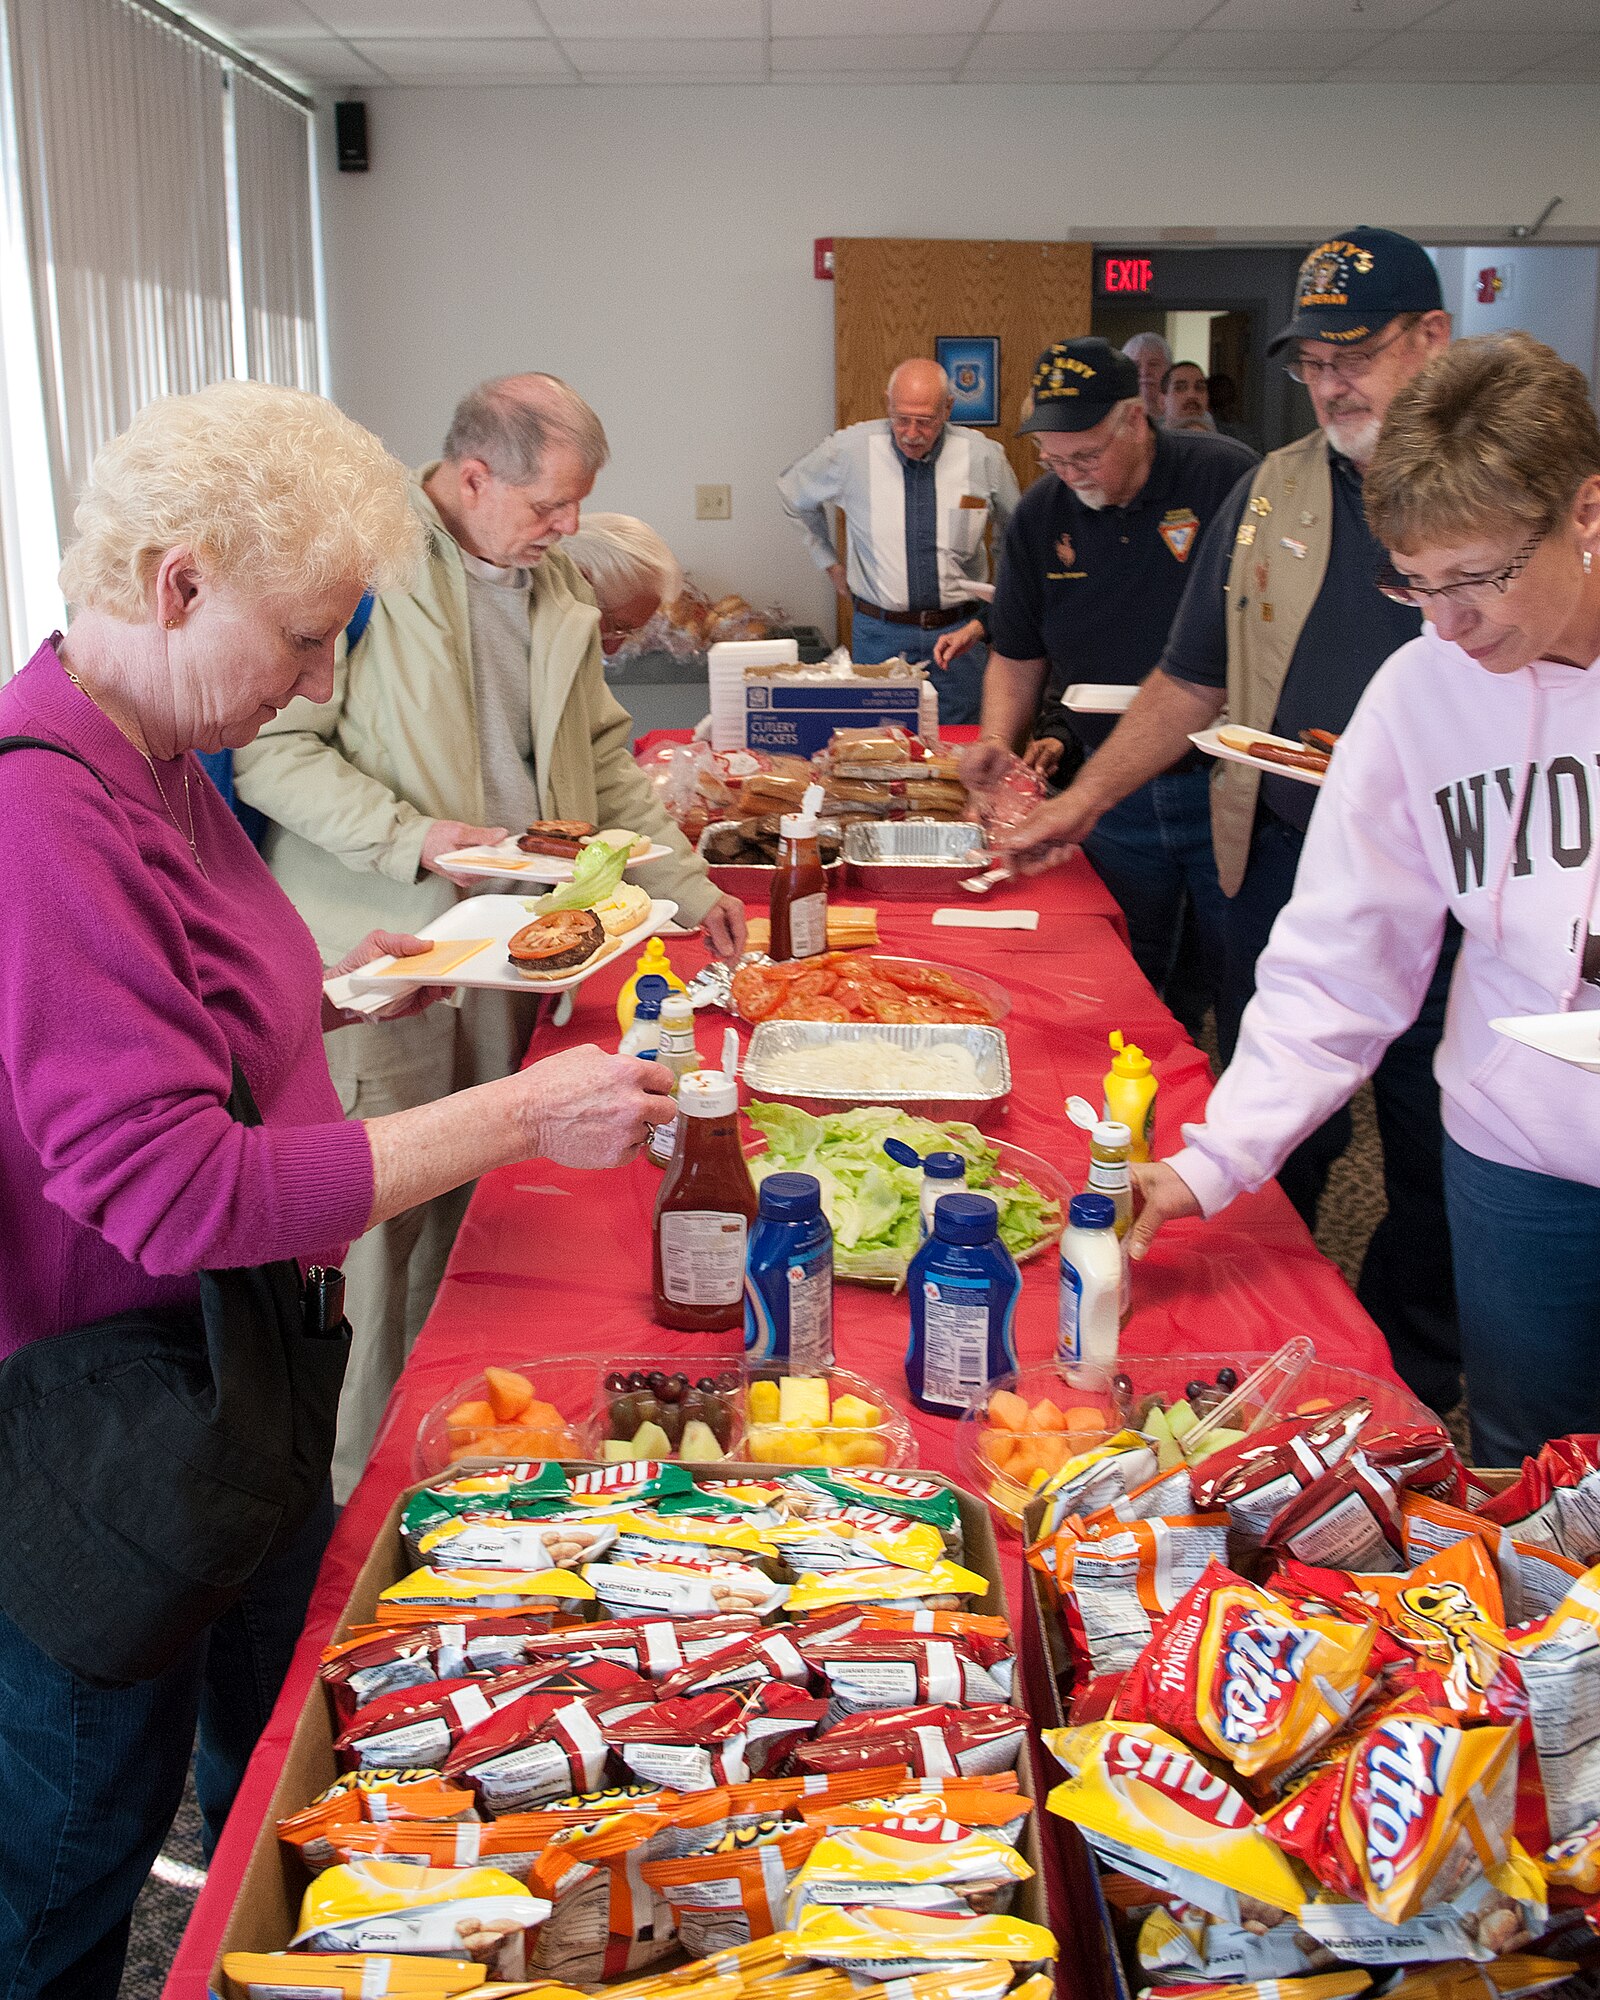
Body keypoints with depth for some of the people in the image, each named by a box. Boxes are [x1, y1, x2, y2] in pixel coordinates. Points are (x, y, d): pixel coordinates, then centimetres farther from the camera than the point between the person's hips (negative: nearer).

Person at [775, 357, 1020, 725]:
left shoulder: (983, 456, -3)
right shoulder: (850, 449, -6)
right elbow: (792, 492, 14)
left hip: (958, 630, 1)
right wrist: (829, 562, 14)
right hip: (880, 633, -1)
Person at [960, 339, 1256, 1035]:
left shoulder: (1227, 477, -10)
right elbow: (1018, 656, 13)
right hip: (1117, 793, 4)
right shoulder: (1040, 514, 4)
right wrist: (999, 739, -5)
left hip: (1224, 781, -4)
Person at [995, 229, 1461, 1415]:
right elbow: (1192, 684, 14)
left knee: (1433, 1154, 8)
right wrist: (1081, 803, 6)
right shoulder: (1272, 494, 9)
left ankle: (1407, 1396, 28)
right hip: (1284, 862, 3)